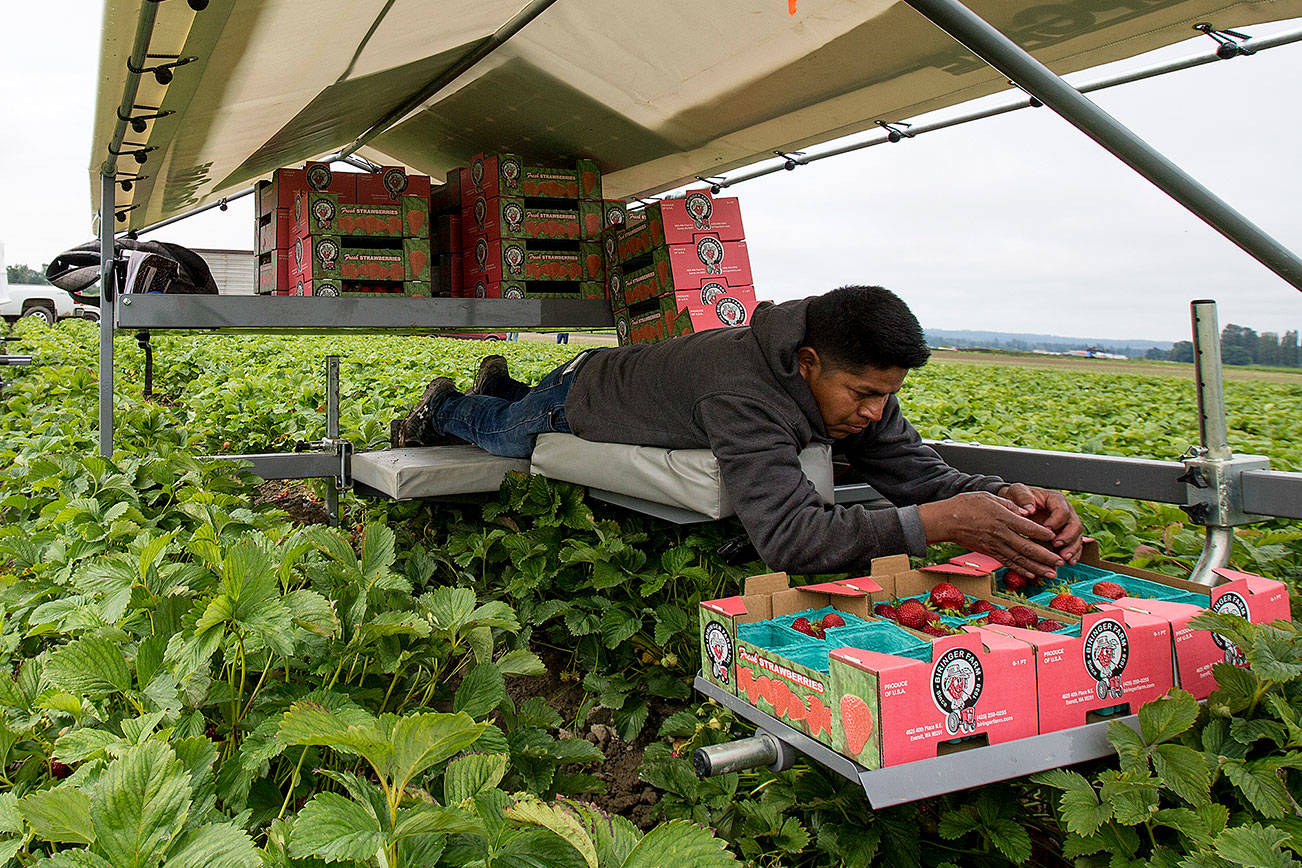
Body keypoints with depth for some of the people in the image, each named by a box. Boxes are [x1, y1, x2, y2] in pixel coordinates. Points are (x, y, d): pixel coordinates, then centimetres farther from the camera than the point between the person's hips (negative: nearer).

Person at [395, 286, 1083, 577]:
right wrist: (939, 522, -63)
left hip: (634, 367, 6)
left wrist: (1007, 496, -44)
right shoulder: (746, 393, -51)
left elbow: (918, 472, -23)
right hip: (583, 389, -6)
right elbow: (787, 536, -59)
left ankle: (499, 381, 66)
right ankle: (443, 404, 56)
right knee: (501, 436, 27)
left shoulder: (856, 380, -26)